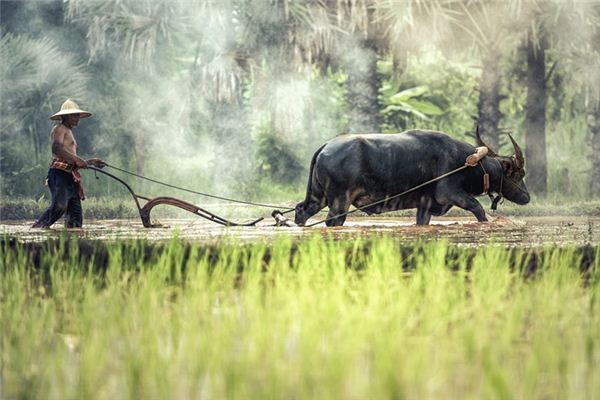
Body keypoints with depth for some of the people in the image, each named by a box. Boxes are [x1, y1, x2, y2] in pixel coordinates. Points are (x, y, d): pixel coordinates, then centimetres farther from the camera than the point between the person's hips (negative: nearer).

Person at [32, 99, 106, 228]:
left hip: (69, 177, 10)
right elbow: (57, 148, -21)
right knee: (59, 206, -27)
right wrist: (77, 159, -23)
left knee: (75, 215, 1)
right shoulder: (59, 129, 1)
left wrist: (91, 162, 26)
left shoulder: (69, 132, 30)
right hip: (59, 173, -10)